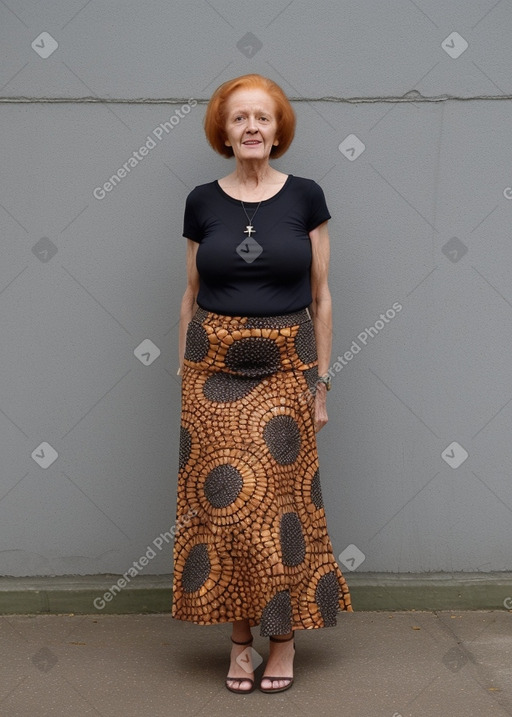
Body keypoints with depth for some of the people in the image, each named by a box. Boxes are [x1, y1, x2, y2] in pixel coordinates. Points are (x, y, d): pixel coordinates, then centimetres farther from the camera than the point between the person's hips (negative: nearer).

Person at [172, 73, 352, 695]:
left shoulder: (305, 197, 1)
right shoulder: (202, 202, 4)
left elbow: (321, 297, 3)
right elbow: (191, 297, 9)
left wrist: (321, 383, 0)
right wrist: (184, 378, 6)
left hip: (285, 370, -1)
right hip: (214, 372, 1)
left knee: (282, 504, 2)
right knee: (221, 503, 3)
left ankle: (284, 634, 19)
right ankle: (239, 637, 18)